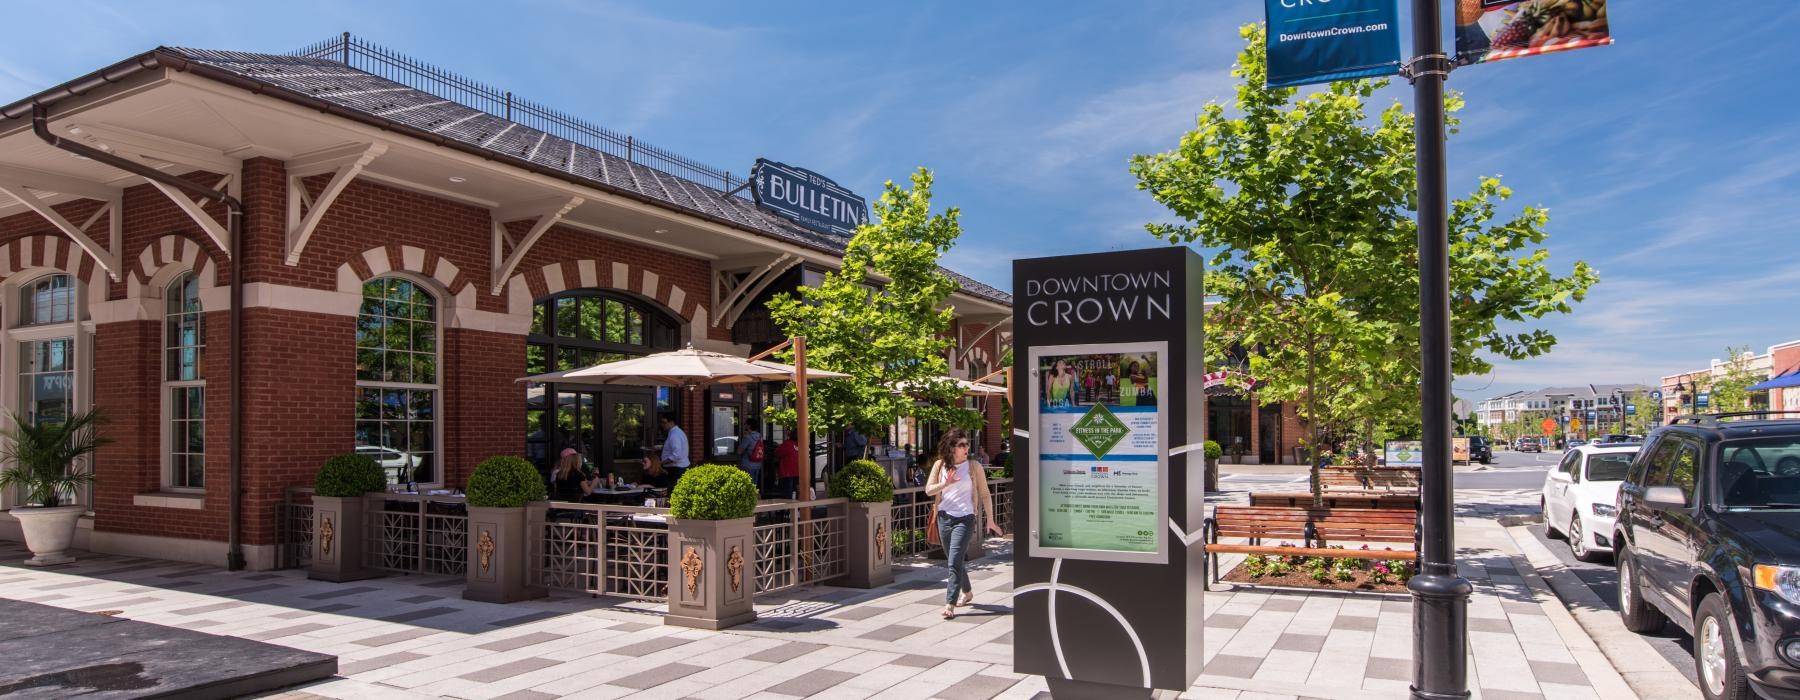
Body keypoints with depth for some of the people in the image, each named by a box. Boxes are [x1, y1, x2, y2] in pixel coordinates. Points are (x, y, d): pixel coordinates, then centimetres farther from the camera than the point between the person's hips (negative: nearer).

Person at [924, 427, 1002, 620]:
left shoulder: (974, 466, -3)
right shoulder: (940, 465, 4)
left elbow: (985, 494, 2)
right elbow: (928, 490, 1)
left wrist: (990, 521, 3)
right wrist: (946, 483, -17)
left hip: (965, 518, -4)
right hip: (944, 518, 4)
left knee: (954, 562, -13)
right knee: (954, 561, 17)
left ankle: (950, 604, -11)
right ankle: (967, 592, 39)